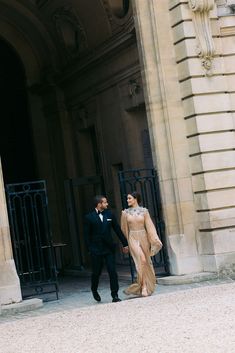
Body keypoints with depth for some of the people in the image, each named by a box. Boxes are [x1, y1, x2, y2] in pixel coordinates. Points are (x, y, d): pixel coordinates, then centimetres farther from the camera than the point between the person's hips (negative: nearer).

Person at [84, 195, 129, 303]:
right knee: (96, 272, 9)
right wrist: (90, 249, -9)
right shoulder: (89, 217, -4)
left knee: (113, 272, -3)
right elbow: (87, 235, -3)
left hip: (109, 248, 2)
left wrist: (125, 243, 10)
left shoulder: (109, 215, 6)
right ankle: (94, 290, 35)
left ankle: (115, 295, 3)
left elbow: (117, 229, 9)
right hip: (96, 250, -2)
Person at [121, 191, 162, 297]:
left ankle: (147, 285, 25)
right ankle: (143, 287, -15)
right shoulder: (125, 212, 3)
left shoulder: (144, 211, 1)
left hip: (143, 238, 1)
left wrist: (155, 239, -9)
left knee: (146, 261, 8)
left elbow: (149, 226, -1)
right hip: (133, 238, -1)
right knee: (141, 260, -19)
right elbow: (124, 228, 10)